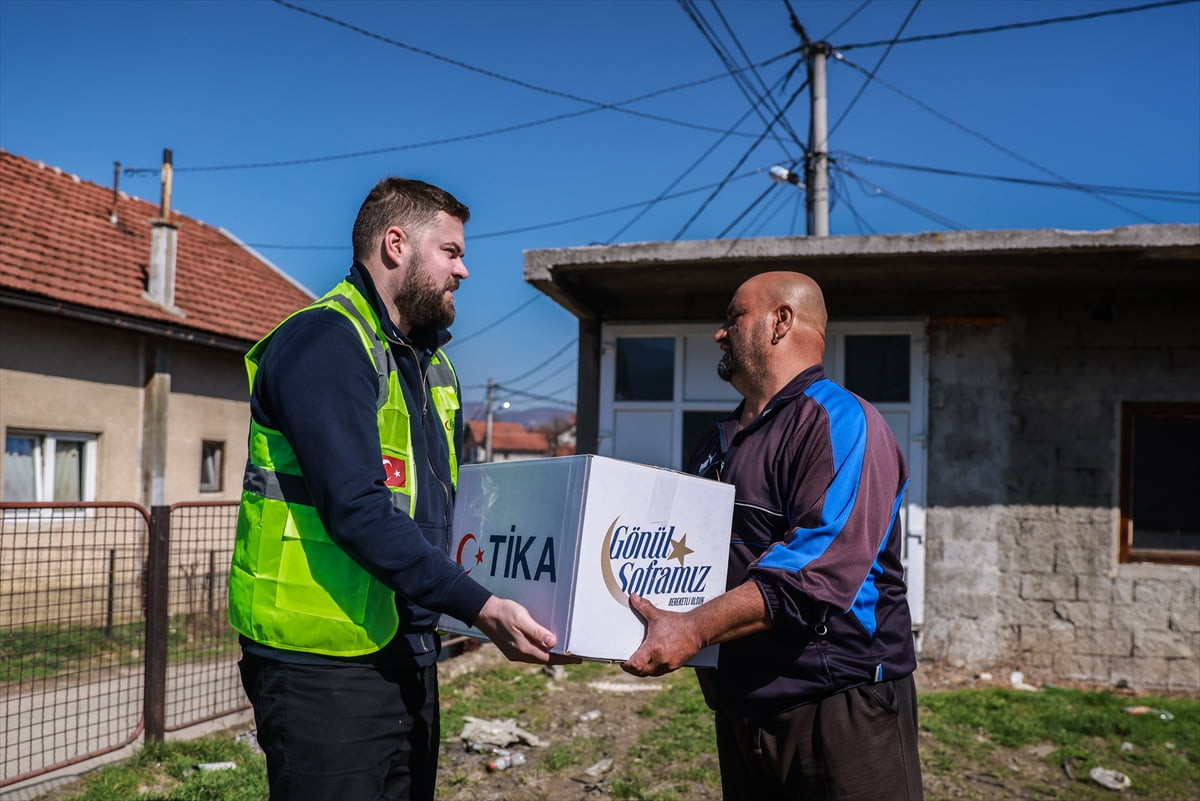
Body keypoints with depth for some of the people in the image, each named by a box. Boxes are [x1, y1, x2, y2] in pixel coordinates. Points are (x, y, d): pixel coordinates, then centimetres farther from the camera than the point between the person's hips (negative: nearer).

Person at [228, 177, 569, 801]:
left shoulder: (431, 361, 15)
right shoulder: (325, 342, -15)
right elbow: (358, 513, -25)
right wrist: (480, 607, -27)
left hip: (408, 654, 9)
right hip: (325, 664, -9)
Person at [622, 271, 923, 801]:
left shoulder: (839, 421, -12)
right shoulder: (717, 445, 16)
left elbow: (820, 563, -25)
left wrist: (695, 628, -30)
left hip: (837, 711, -8)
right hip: (738, 711, 8)